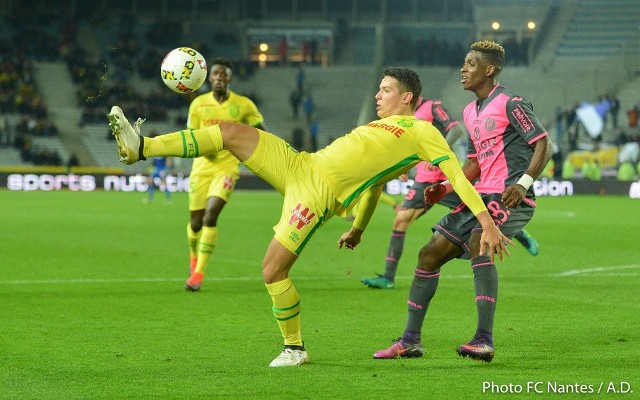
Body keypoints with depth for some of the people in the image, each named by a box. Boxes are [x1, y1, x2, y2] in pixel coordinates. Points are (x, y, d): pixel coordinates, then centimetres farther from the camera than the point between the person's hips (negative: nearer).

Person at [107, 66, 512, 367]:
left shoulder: (421, 131, 0)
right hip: (301, 165, 8)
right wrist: (359, 228, 36)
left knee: (273, 270, -15)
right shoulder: (381, 127, 25)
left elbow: (458, 175, -7)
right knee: (230, 131, -6)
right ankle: (142, 147, -7)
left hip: (320, 194, -8)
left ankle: (295, 348, 6)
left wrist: (487, 222, -16)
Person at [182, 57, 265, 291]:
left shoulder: (243, 105, -1)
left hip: (227, 168, -2)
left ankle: (198, 273, -16)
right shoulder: (198, 104, 3)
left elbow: (261, 132, 9)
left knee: (211, 215, -21)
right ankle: (194, 256, 40)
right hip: (202, 168, 2)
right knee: (196, 221, 5)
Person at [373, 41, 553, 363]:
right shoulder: (471, 112, 18)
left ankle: (484, 341, -35)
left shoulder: (510, 103, -8)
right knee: (429, 254, 5)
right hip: (482, 196, 9)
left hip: (511, 198, -9)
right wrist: (445, 188, 9)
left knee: (478, 243, -34)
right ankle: (410, 341, 14)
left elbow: (544, 145, -13)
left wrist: (523, 183, -27)